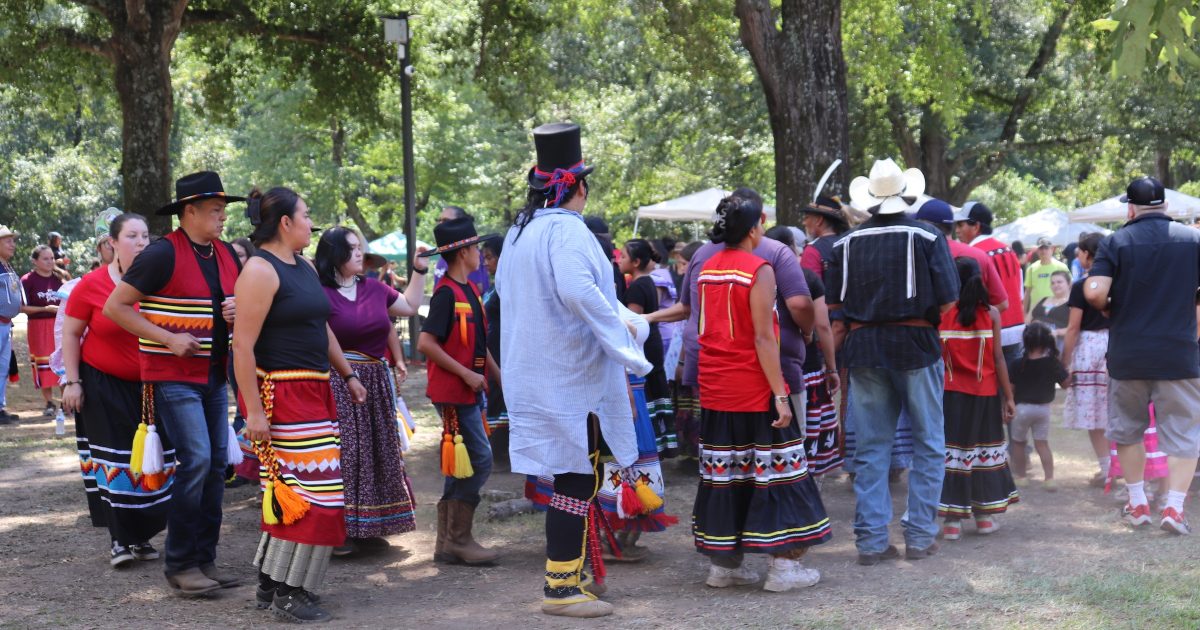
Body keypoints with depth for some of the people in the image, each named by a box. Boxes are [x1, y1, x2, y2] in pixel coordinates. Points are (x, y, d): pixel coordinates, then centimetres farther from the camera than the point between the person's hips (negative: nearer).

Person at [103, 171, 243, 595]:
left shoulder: (227, 255, 9)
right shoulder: (163, 254, -12)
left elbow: (237, 304, 23)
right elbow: (114, 307, -11)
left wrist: (236, 311, -2)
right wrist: (168, 338, -17)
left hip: (213, 375, 7)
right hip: (173, 375, -7)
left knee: (216, 464, 7)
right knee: (195, 460, -15)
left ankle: (205, 559, 17)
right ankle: (180, 565, -3)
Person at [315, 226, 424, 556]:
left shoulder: (374, 288, 9)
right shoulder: (320, 293, -11)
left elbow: (410, 307, 22)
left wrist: (418, 271, 17)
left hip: (375, 381, 7)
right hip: (338, 382, -7)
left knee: (375, 451, 11)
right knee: (341, 453, -5)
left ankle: (368, 526, 22)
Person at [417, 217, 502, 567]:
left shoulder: (469, 290, 13)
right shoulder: (447, 293, -15)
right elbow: (426, 343, -21)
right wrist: (466, 374, -19)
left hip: (469, 392, 9)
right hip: (454, 393, -9)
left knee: (460, 468, 11)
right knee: (480, 461, -9)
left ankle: (448, 543, 17)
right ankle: (458, 540, -2)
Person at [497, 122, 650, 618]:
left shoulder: (520, 230, 12)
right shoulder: (566, 230, -17)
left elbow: (506, 289, 24)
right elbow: (577, 290, -33)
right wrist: (626, 348, -28)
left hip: (534, 377, 9)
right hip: (571, 377, -9)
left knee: (574, 476, 18)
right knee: (576, 480, -3)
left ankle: (570, 572, 26)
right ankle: (560, 587, 1)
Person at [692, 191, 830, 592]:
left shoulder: (707, 270, 7)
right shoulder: (759, 270, -13)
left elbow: (706, 329, 11)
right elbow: (763, 338, -18)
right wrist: (780, 395, -17)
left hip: (715, 389, 7)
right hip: (755, 391, -7)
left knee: (723, 475, 11)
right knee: (774, 472, 1)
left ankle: (723, 564, 17)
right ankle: (783, 566, 2)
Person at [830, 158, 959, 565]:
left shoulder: (847, 243, 4)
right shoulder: (927, 237, -5)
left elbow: (834, 309, 4)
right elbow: (947, 301, -9)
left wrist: (838, 356, 13)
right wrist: (925, 318, 10)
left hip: (863, 349, 3)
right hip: (915, 346, -3)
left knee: (871, 447, 9)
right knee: (927, 444, 8)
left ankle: (871, 540, 9)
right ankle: (920, 536, 9)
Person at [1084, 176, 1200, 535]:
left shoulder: (1116, 242, -5)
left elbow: (1094, 292, -17)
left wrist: (1109, 309, 4)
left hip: (1127, 355, 0)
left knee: (1128, 429, 17)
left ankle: (1137, 503, 21)